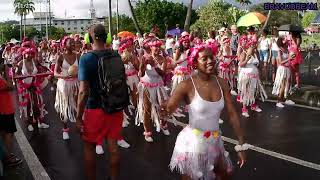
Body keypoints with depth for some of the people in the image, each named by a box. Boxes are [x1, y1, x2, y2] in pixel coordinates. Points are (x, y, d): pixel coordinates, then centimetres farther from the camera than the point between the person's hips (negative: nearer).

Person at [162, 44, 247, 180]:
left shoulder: (221, 83, -5)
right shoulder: (187, 85, -18)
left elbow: (232, 114, -1)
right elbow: (168, 109, -21)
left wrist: (241, 145, -1)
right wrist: (165, 109, -46)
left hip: (215, 141, 5)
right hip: (193, 142, -5)